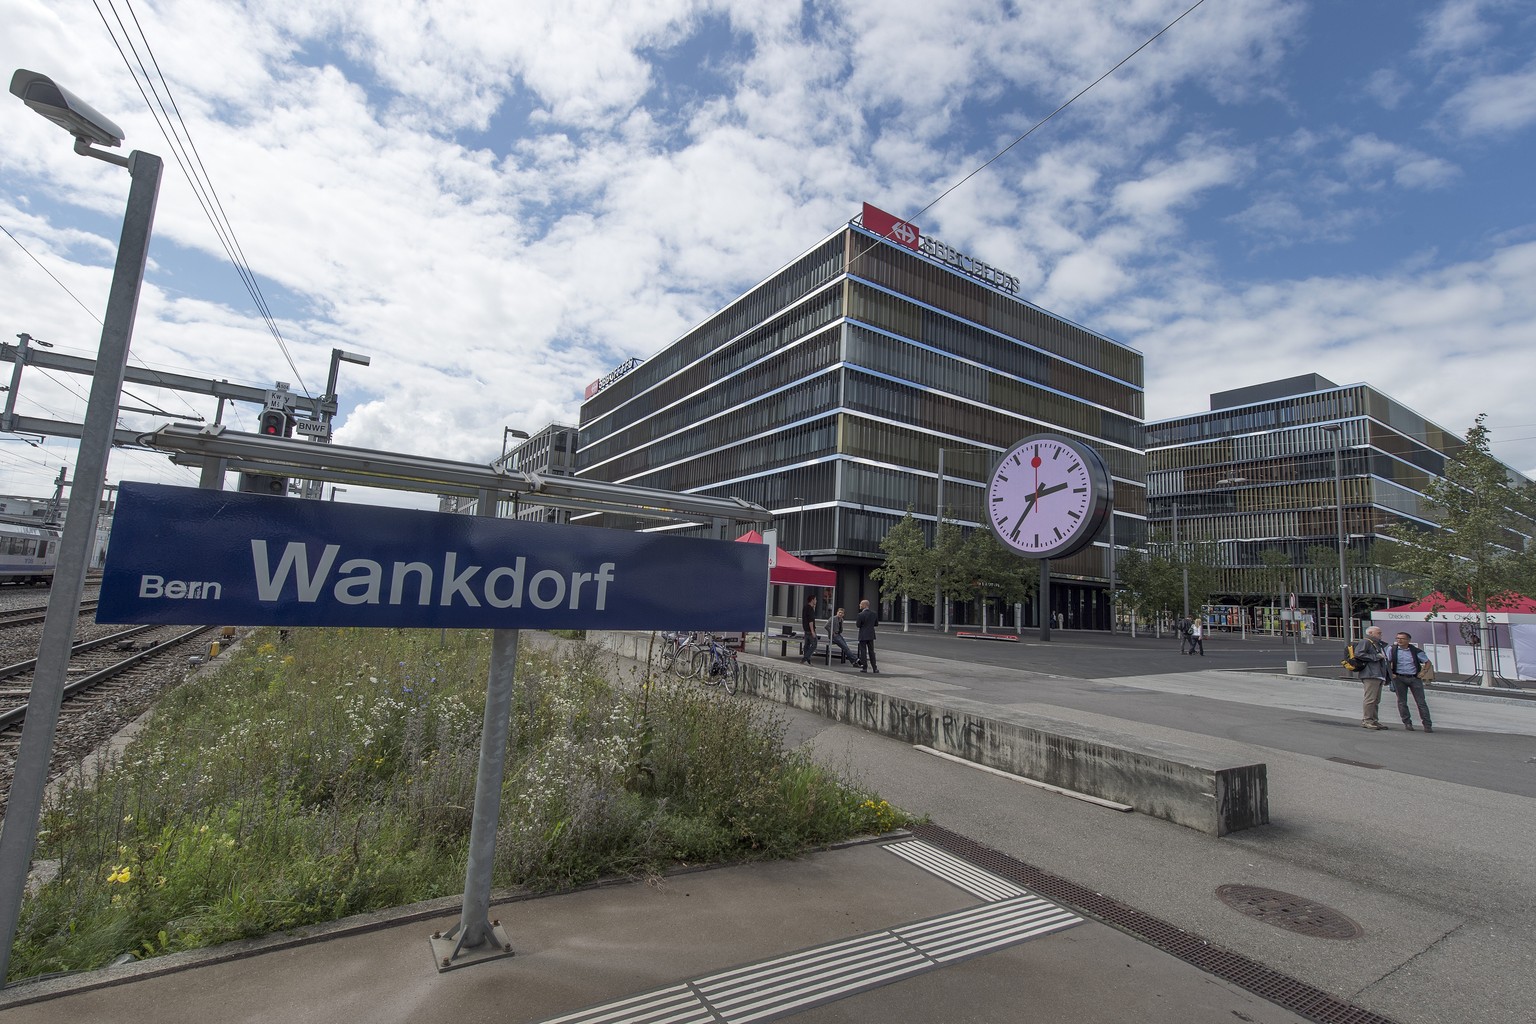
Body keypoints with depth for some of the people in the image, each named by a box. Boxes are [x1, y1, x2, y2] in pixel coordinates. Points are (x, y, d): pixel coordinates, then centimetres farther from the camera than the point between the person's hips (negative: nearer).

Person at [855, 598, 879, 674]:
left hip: (863, 635, -5)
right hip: (871, 635, 5)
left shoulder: (860, 615, -16)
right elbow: (876, 624, 7)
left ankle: (864, 668, 5)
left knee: (863, 651, 3)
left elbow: (858, 625, -12)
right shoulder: (874, 613, 1)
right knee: (871, 651, 12)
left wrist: (856, 623, 9)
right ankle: (874, 668, 11)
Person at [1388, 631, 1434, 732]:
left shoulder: (1416, 650, 0)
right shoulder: (1392, 650, -1)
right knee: (1402, 702, 3)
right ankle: (1407, 723, 13)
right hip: (1399, 678, 0)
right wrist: (1390, 674, -4)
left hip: (1414, 678, 0)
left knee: (1421, 702, 1)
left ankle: (1427, 725, 7)